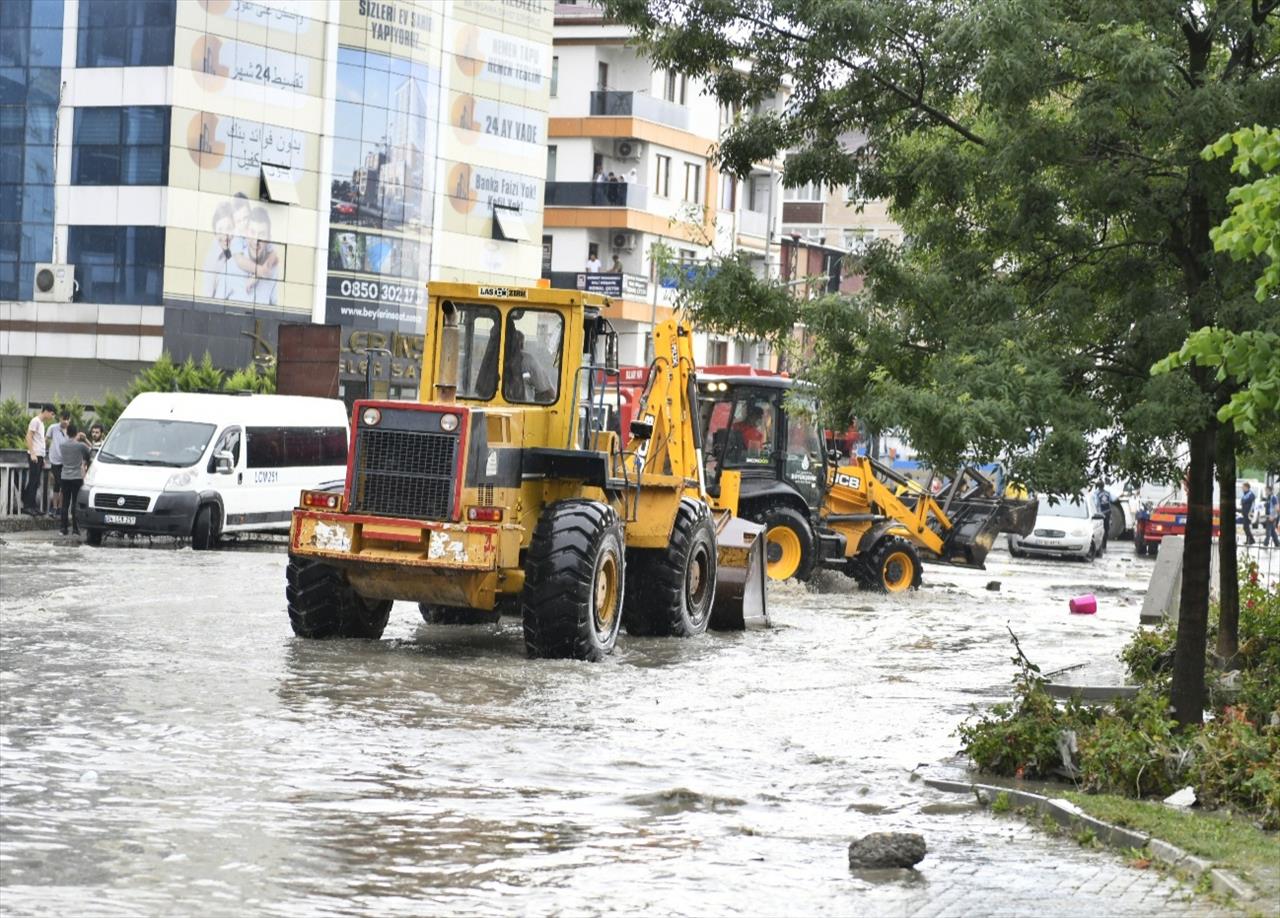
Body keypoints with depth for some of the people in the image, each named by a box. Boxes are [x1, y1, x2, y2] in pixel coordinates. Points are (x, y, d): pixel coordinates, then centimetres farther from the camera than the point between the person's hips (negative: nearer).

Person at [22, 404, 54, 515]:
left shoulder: (42, 423, 19)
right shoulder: (35, 421, -7)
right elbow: (29, 437, -13)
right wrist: (32, 453, -19)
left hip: (39, 456, 9)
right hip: (34, 455, -9)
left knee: (36, 482, 7)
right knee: (33, 481, -9)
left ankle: (32, 506, 8)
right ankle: (27, 506, -9)